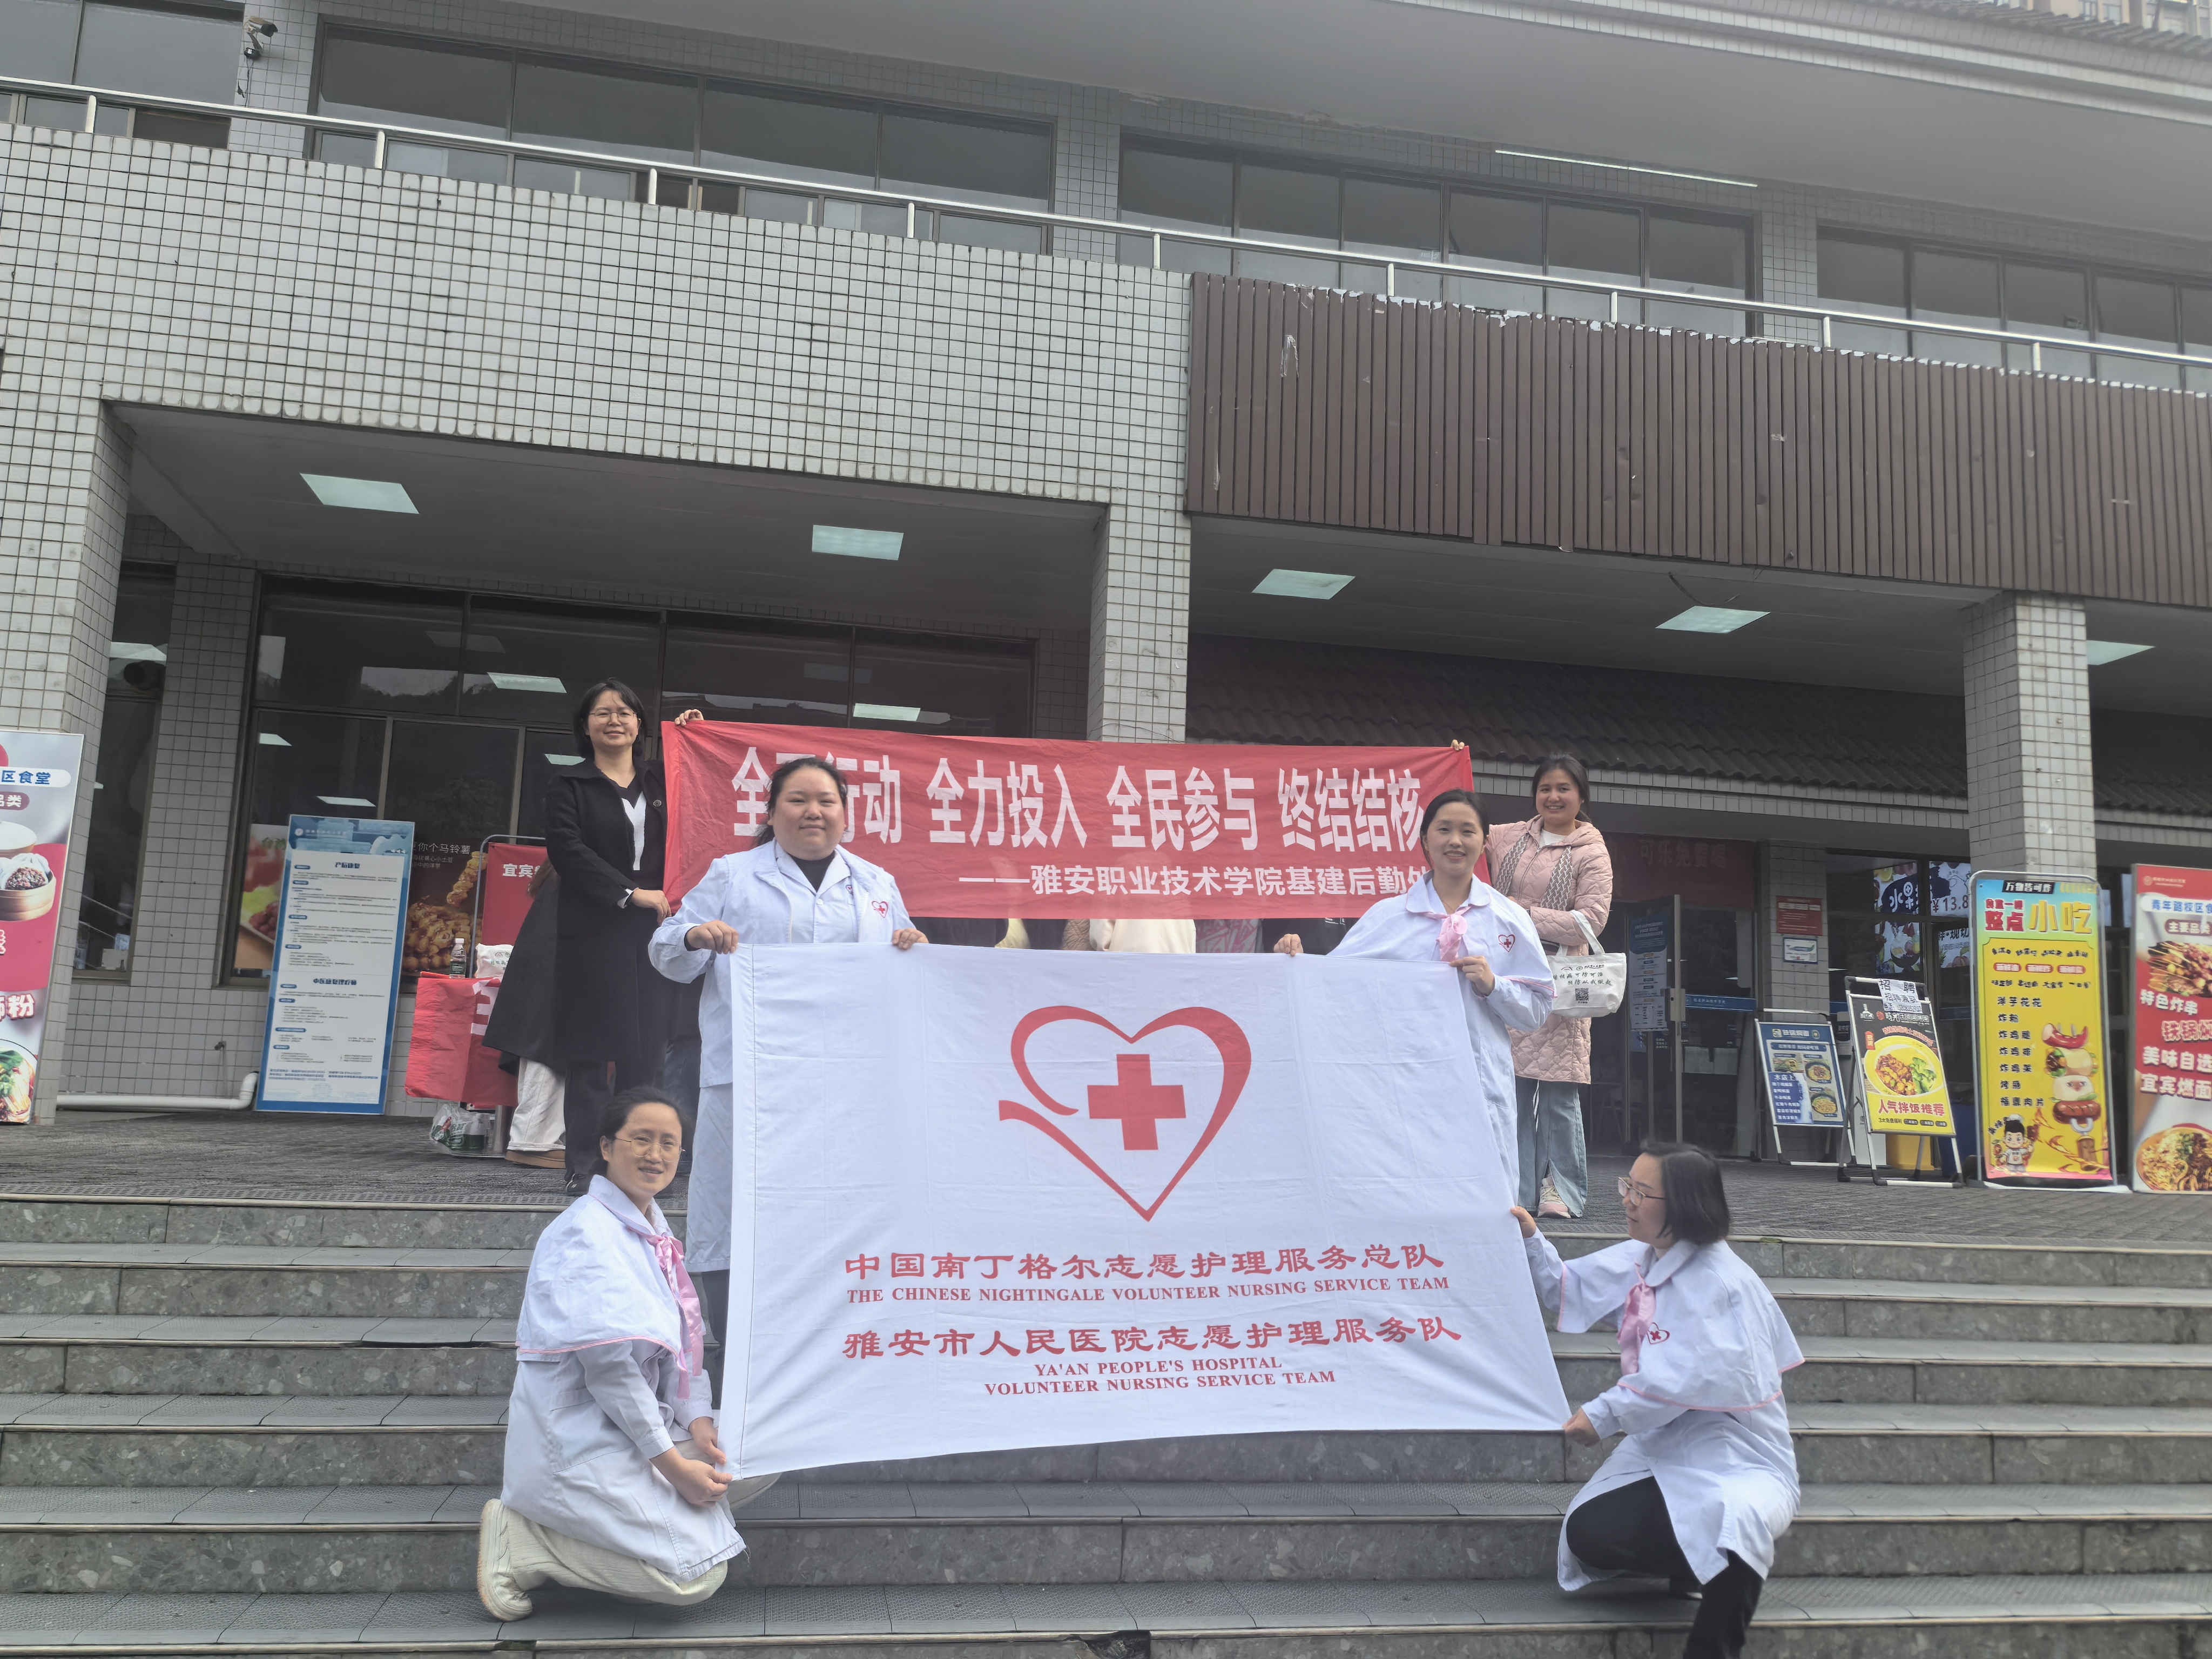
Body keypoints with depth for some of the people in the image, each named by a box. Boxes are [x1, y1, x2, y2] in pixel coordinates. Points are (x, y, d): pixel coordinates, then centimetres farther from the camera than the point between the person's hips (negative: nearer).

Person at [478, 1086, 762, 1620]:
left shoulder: (654, 1227, 11)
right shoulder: (587, 1233, -18)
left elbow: (684, 1341, 11)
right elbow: (607, 1365, -23)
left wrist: (699, 1423, -5)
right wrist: (671, 1463, -20)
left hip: (635, 1422, 9)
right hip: (580, 1437, -9)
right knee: (696, 1575, -14)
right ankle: (520, 1544, -5)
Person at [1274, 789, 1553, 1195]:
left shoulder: (1510, 919, 9)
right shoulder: (1389, 916, 8)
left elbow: (1537, 1009, 8)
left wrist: (1492, 985, -9)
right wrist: (1299, 961, -14)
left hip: (1483, 1085, 0)